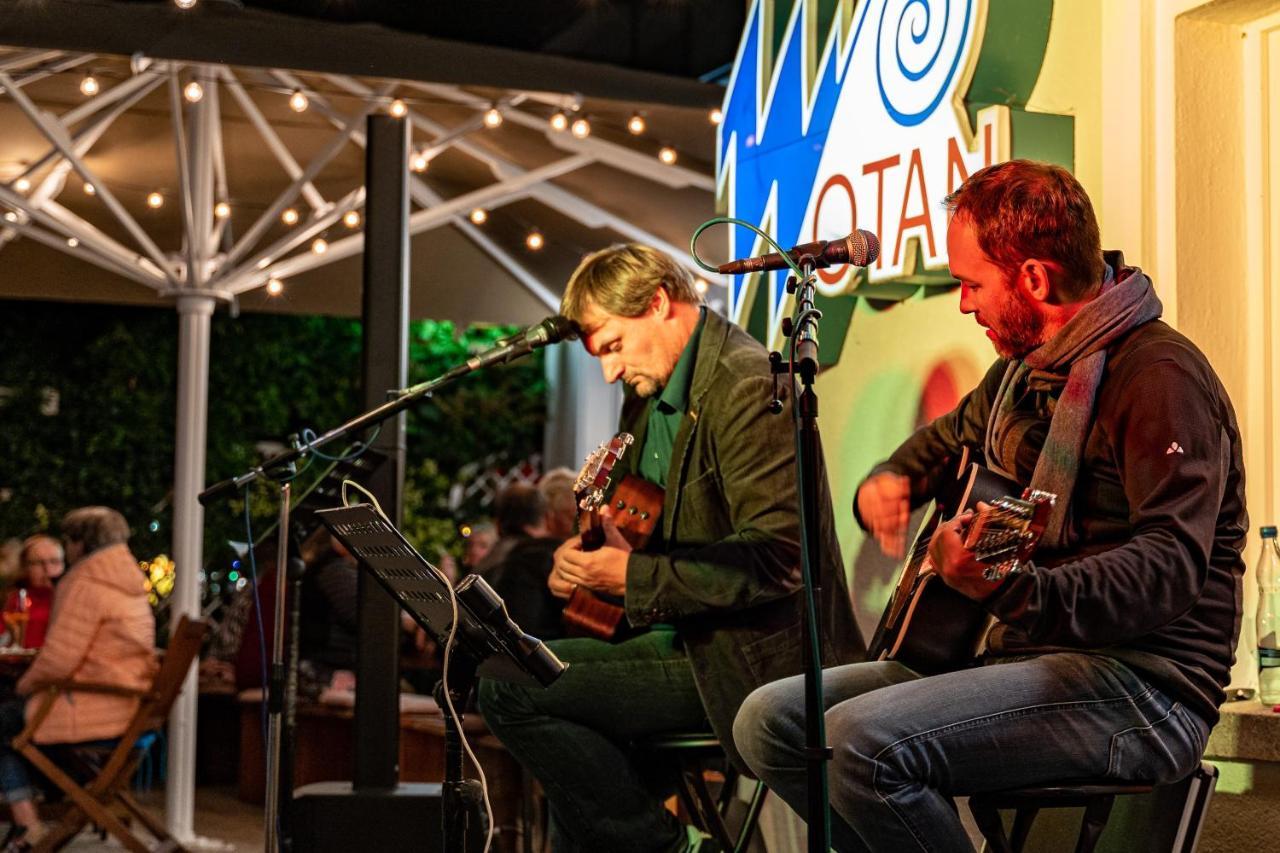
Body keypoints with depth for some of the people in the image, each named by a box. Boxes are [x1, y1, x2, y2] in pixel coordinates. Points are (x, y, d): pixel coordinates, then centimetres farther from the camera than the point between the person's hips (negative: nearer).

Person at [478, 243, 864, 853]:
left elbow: (776, 556, -26)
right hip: (683, 638, 10)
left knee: (508, 689, -16)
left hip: (753, 658, -10)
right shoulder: (649, 395, 12)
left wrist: (634, 576, -23)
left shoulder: (747, 388, -19)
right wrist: (590, 554, 0)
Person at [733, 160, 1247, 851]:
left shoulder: (1157, 374, -14)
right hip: (1028, 658, 9)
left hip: (1142, 684, -9)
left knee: (863, 739, -29)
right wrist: (887, 482, 13)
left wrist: (1014, 590, -42)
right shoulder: (1023, 368, 15)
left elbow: (1170, 568, -27)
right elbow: (952, 433, 37)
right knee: (769, 721, -1)